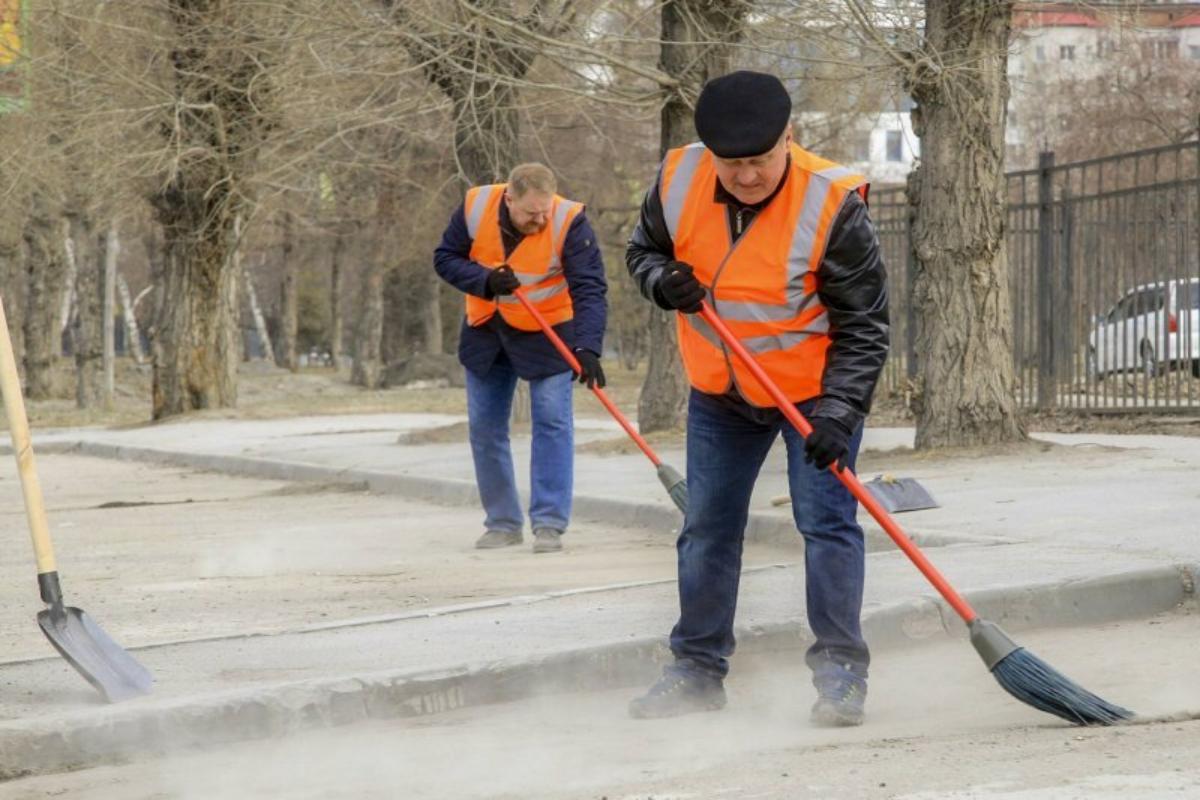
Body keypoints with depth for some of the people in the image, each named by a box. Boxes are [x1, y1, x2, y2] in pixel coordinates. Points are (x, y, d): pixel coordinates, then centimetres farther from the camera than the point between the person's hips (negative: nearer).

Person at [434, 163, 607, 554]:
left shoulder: (569, 222, -25)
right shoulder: (476, 207, -17)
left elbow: (589, 289, -30)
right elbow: (445, 258, -6)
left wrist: (588, 347, -43)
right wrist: (486, 281, -25)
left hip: (546, 333, -3)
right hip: (486, 331, 3)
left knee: (552, 422, -11)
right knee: (484, 428, 6)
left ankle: (549, 524, -8)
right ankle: (503, 523, 17)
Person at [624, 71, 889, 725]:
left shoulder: (831, 205, -25)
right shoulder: (678, 181, -14)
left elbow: (863, 326, -20)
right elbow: (643, 249, 6)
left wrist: (838, 414, -29)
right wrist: (662, 280, -18)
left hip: (815, 389, -5)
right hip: (718, 392, 5)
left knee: (827, 522, -11)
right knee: (706, 527, 10)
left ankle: (840, 672, -5)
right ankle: (697, 670, 20)